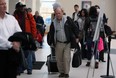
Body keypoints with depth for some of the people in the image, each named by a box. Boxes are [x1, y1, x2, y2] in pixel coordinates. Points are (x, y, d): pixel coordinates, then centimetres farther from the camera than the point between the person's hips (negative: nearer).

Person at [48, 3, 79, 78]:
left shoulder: (68, 19, -5)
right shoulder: (54, 22, 4)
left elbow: (75, 28, 0)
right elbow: (51, 33, 12)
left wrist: (76, 37, -1)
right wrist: (51, 42, 9)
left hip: (68, 43, -3)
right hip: (58, 43, 3)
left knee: (66, 58, -8)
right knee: (59, 59, 6)